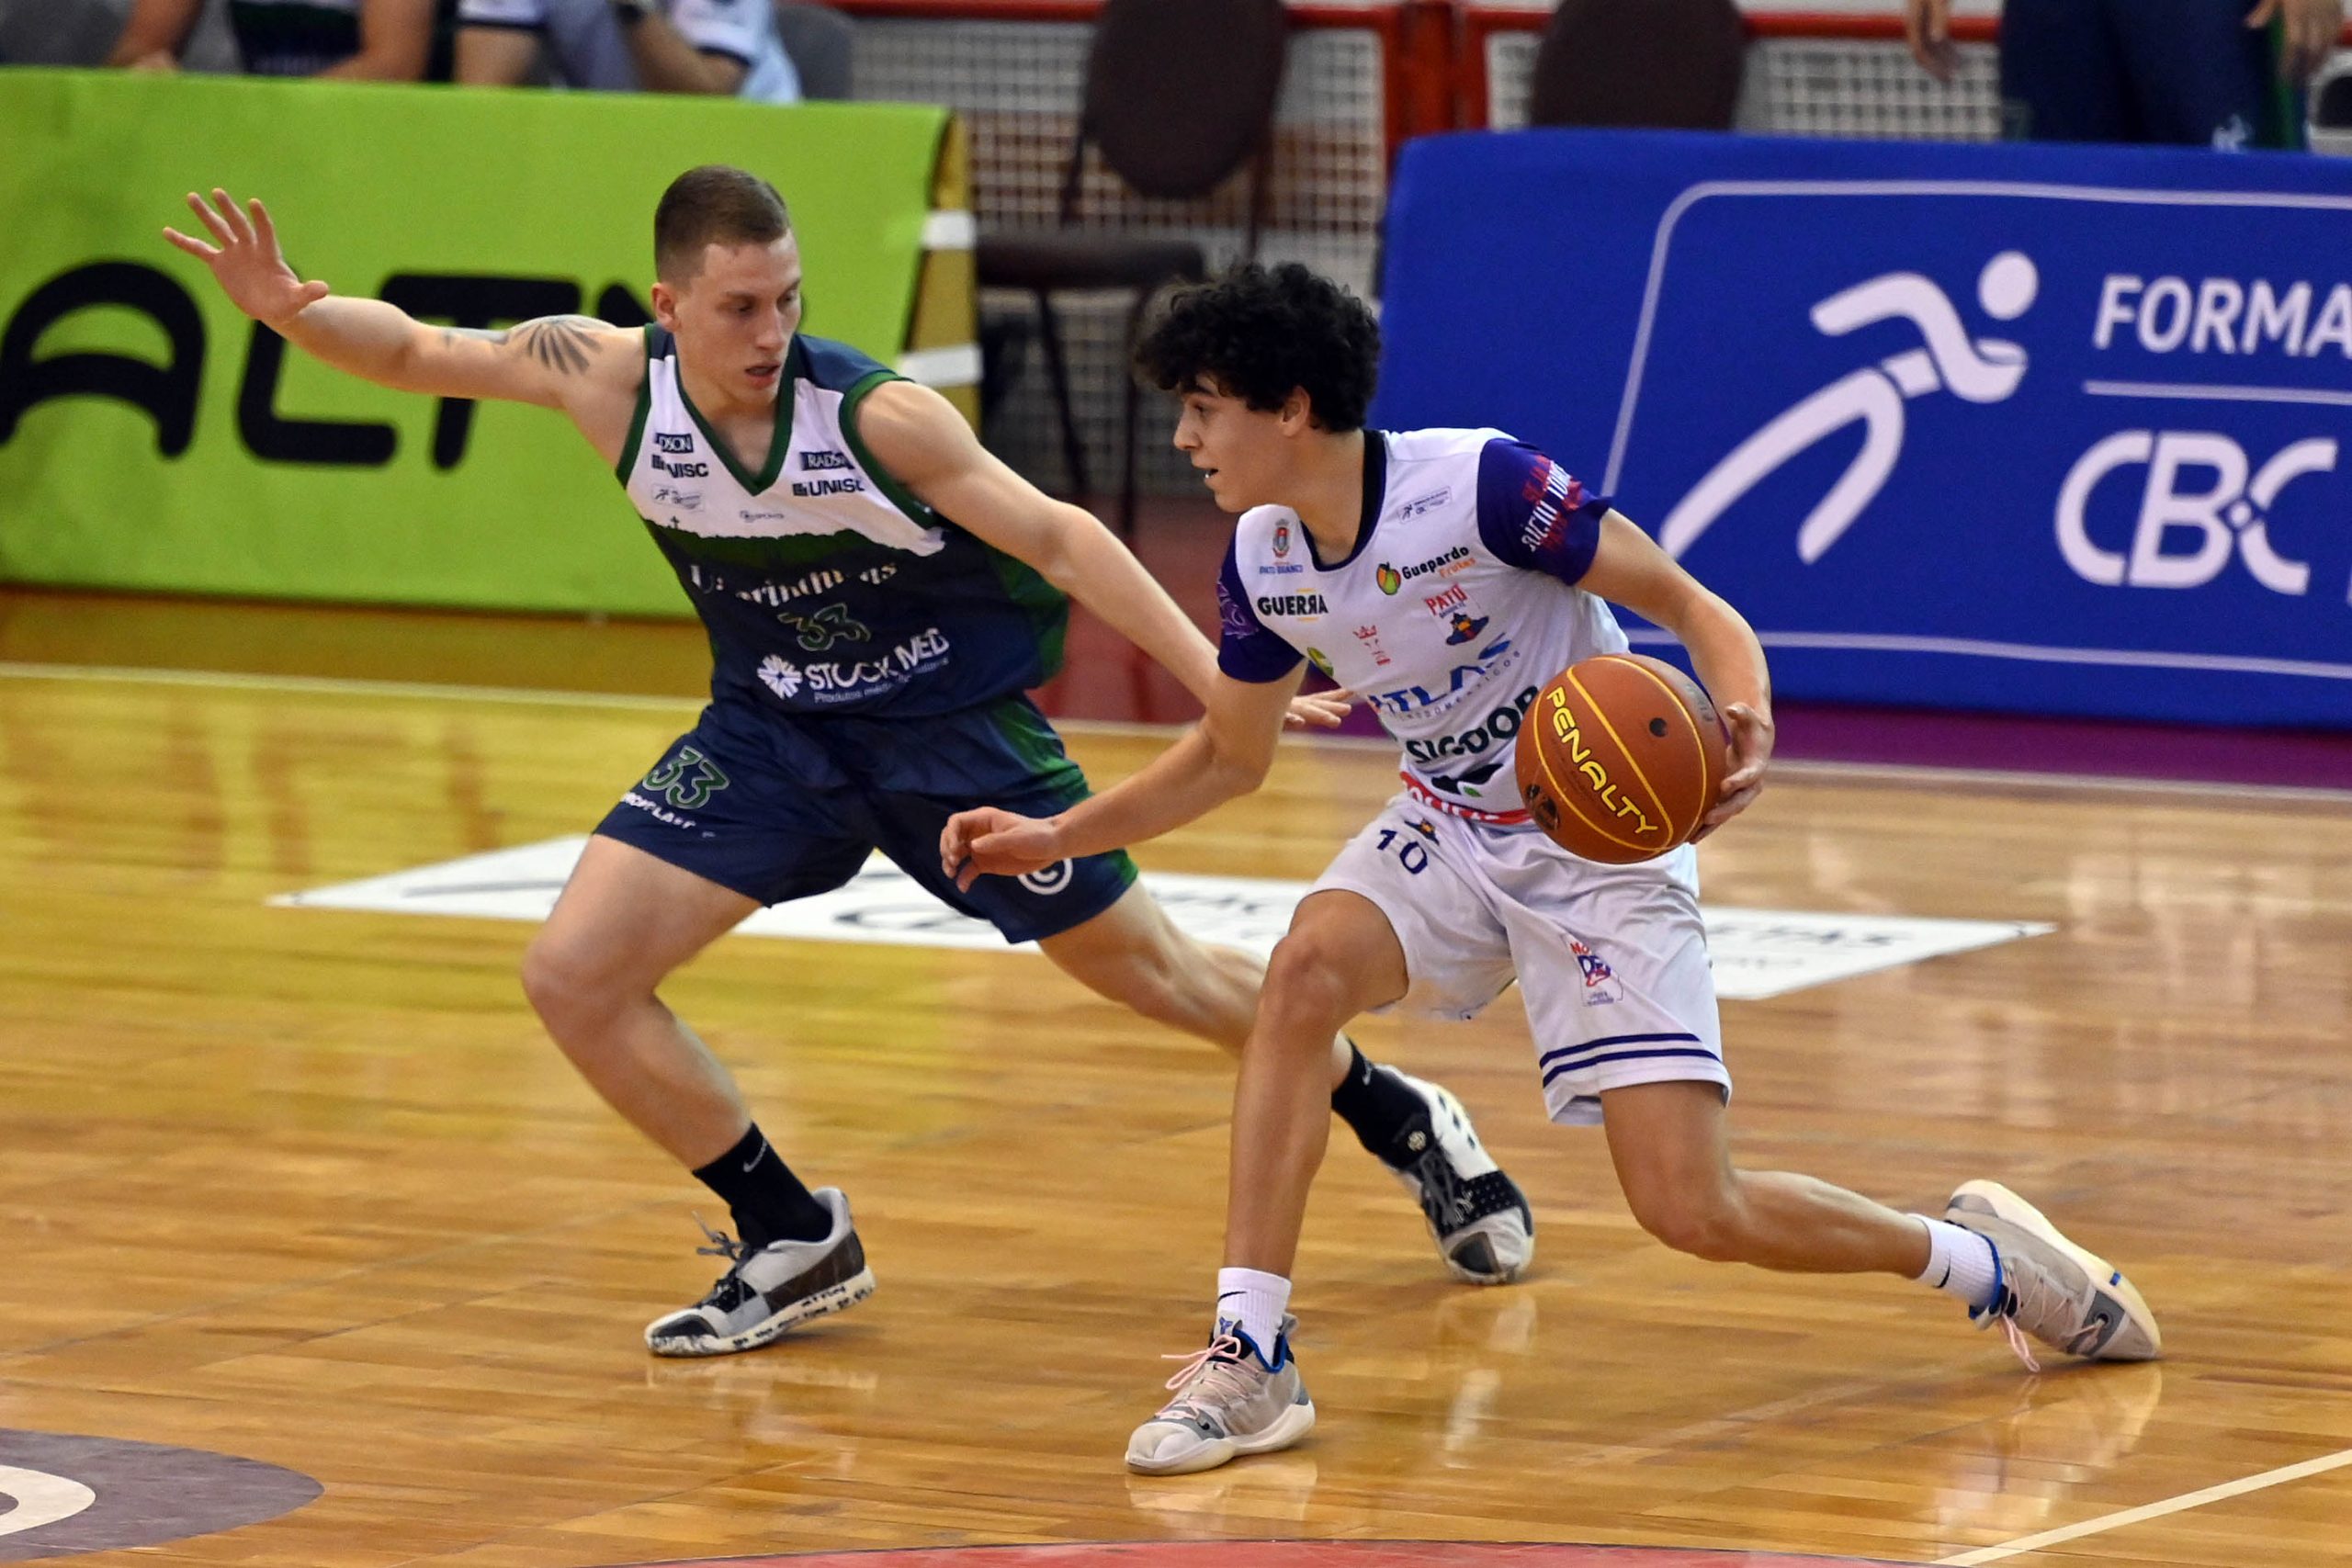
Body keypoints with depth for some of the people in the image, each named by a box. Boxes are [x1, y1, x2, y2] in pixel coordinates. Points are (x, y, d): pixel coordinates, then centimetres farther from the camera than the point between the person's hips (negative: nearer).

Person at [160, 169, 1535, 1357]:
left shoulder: (878, 417, -27)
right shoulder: (612, 377, -17)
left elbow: (1055, 538, -21)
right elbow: (418, 353, -5)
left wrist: (1216, 677, -28)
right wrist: (289, 309, -25)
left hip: (954, 723, -4)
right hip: (774, 733, 4)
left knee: (1153, 973, 5)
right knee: (576, 976, -9)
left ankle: (1399, 1122, 32)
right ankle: (796, 1243, 5)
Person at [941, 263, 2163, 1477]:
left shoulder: (1480, 484, -25)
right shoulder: (1263, 561, -4)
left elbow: (1688, 604, -19)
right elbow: (1228, 757, 14)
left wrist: (1748, 725, -38)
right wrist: (1052, 839, 6)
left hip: (1603, 844, -6)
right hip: (1449, 830, 6)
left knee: (1692, 1211, -13)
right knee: (1306, 968, -27)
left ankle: (1974, 1255, 14)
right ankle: (1249, 1360, -23)